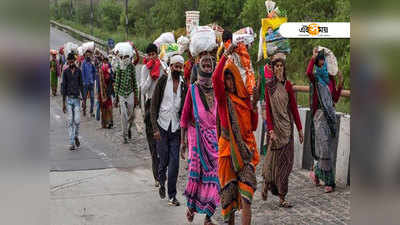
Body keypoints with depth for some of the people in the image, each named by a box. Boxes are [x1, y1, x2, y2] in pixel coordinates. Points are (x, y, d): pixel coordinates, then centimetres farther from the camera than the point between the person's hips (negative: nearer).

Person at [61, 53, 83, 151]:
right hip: (68, 98, -1)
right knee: (70, 121, -1)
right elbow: (63, 86, 1)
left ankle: (76, 136, 21)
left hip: (77, 98, 1)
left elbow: (81, 85, 9)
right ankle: (72, 143, 4)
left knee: (77, 120, -6)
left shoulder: (78, 71, 5)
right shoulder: (65, 72, 1)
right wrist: (63, 102, -2)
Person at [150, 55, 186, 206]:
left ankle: (172, 195, 6)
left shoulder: (183, 85, 6)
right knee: (164, 161, 3)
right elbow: (154, 106, -4)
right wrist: (155, 128, -12)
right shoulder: (163, 81, -3)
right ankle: (161, 184, 32)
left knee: (174, 163, -2)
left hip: (176, 128, 2)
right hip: (162, 127, -2)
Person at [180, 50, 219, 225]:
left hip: (215, 138, 2)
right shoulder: (193, 89, 0)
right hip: (197, 137, -2)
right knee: (196, 172, -2)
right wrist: (183, 140, -1)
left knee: (213, 175, 0)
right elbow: (185, 116, 1)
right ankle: (191, 205, 23)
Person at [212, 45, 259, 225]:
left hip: (246, 147, 2)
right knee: (228, 188, 4)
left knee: (246, 193, -8)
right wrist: (225, 55, -16)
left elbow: (253, 127, 14)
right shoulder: (223, 98, 3)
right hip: (228, 146, -2)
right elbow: (215, 78, -18)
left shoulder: (245, 99, 13)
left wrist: (254, 110, -3)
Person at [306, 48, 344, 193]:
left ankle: (316, 172, 29)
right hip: (320, 115, -6)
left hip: (331, 114, 6)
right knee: (325, 148, -10)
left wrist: (340, 83, 3)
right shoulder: (315, 78, -1)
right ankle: (329, 182, -7)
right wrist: (313, 57, -19)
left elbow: (335, 99, 12)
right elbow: (308, 72, -26)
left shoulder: (330, 79, 14)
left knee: (327, 148, 10)